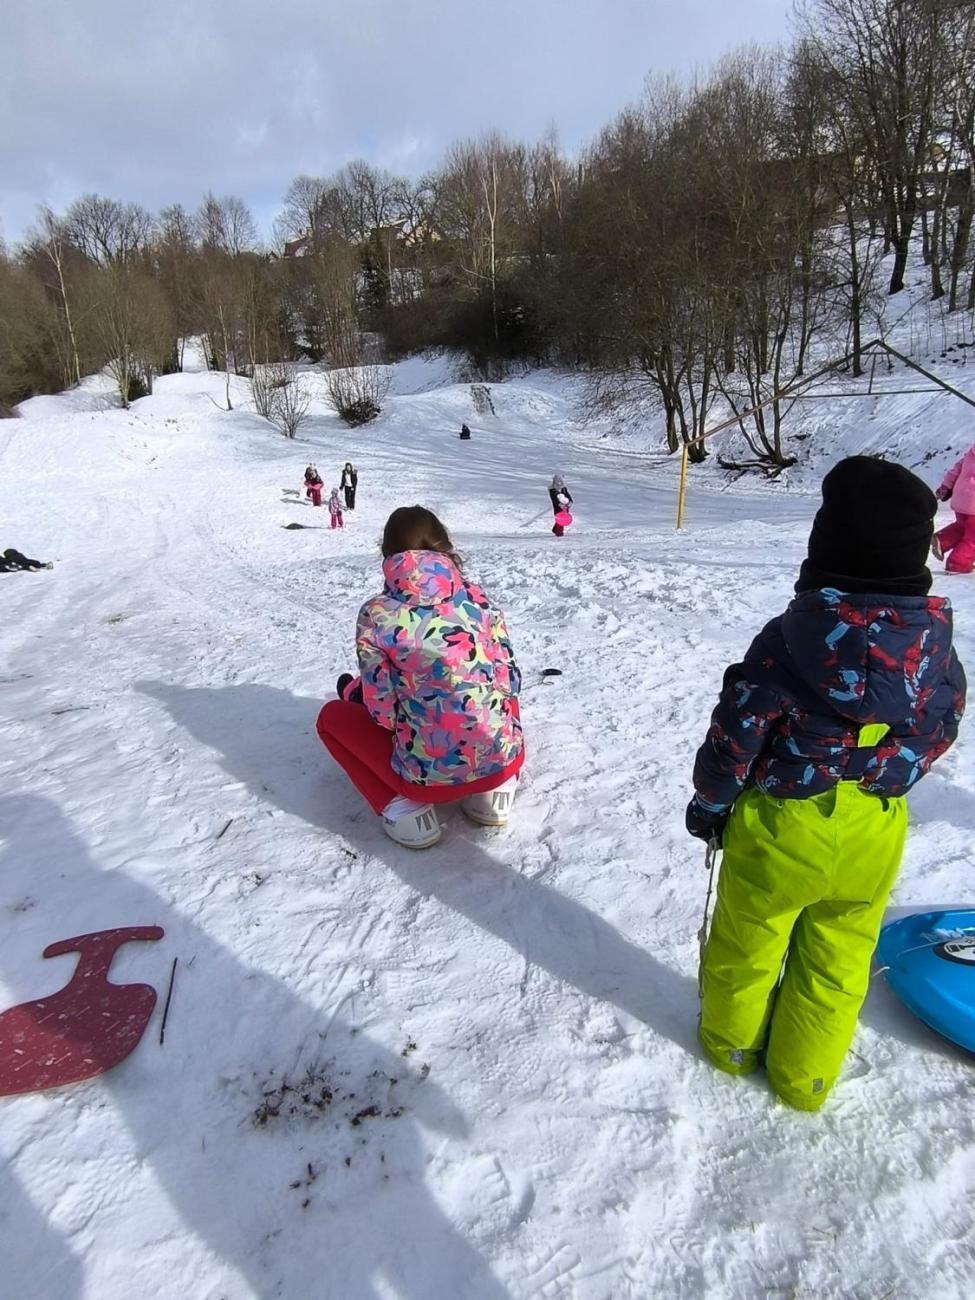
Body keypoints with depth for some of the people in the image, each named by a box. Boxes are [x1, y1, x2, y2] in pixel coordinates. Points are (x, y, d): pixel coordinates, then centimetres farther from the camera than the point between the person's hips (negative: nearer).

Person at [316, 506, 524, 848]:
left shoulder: (377, 615, -8)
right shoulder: (478, 599, 1)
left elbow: (383, 710, -7)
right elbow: (510, 682, 5)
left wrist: (355, 691, 16)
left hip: (431, 776, -3)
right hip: (505, 760, 4)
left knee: (332, 716, 20)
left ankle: (403, 808, 5)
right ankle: (494, 789, 16)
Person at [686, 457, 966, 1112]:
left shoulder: (788, 639, -24)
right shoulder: (936, 644, -10)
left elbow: (737, 736, -16)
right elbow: (938, 734, 4)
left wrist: (709, 804, 0)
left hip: (780, 824, -3)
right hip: (875, 835, 4)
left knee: (748, 944, 21)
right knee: (838, 961, 23)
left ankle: (733, 1041, 44)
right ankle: (805, 1078, 41)